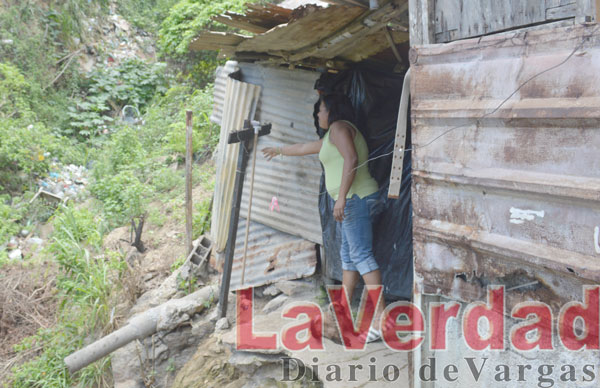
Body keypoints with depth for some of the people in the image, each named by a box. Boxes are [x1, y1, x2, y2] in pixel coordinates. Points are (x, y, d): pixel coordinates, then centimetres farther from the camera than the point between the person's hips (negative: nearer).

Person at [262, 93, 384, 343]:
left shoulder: (339, 127, -6)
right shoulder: (330, 137, 24)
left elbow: (351, 159, -22)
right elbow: (305, 148, 40)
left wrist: (341, 197, -26)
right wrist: (279, 151, 54)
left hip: (356, 198, -10)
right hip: (356, 200, 10)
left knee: (361, 255, -14)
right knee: (348, 255, 12)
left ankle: (381, 316, -17)